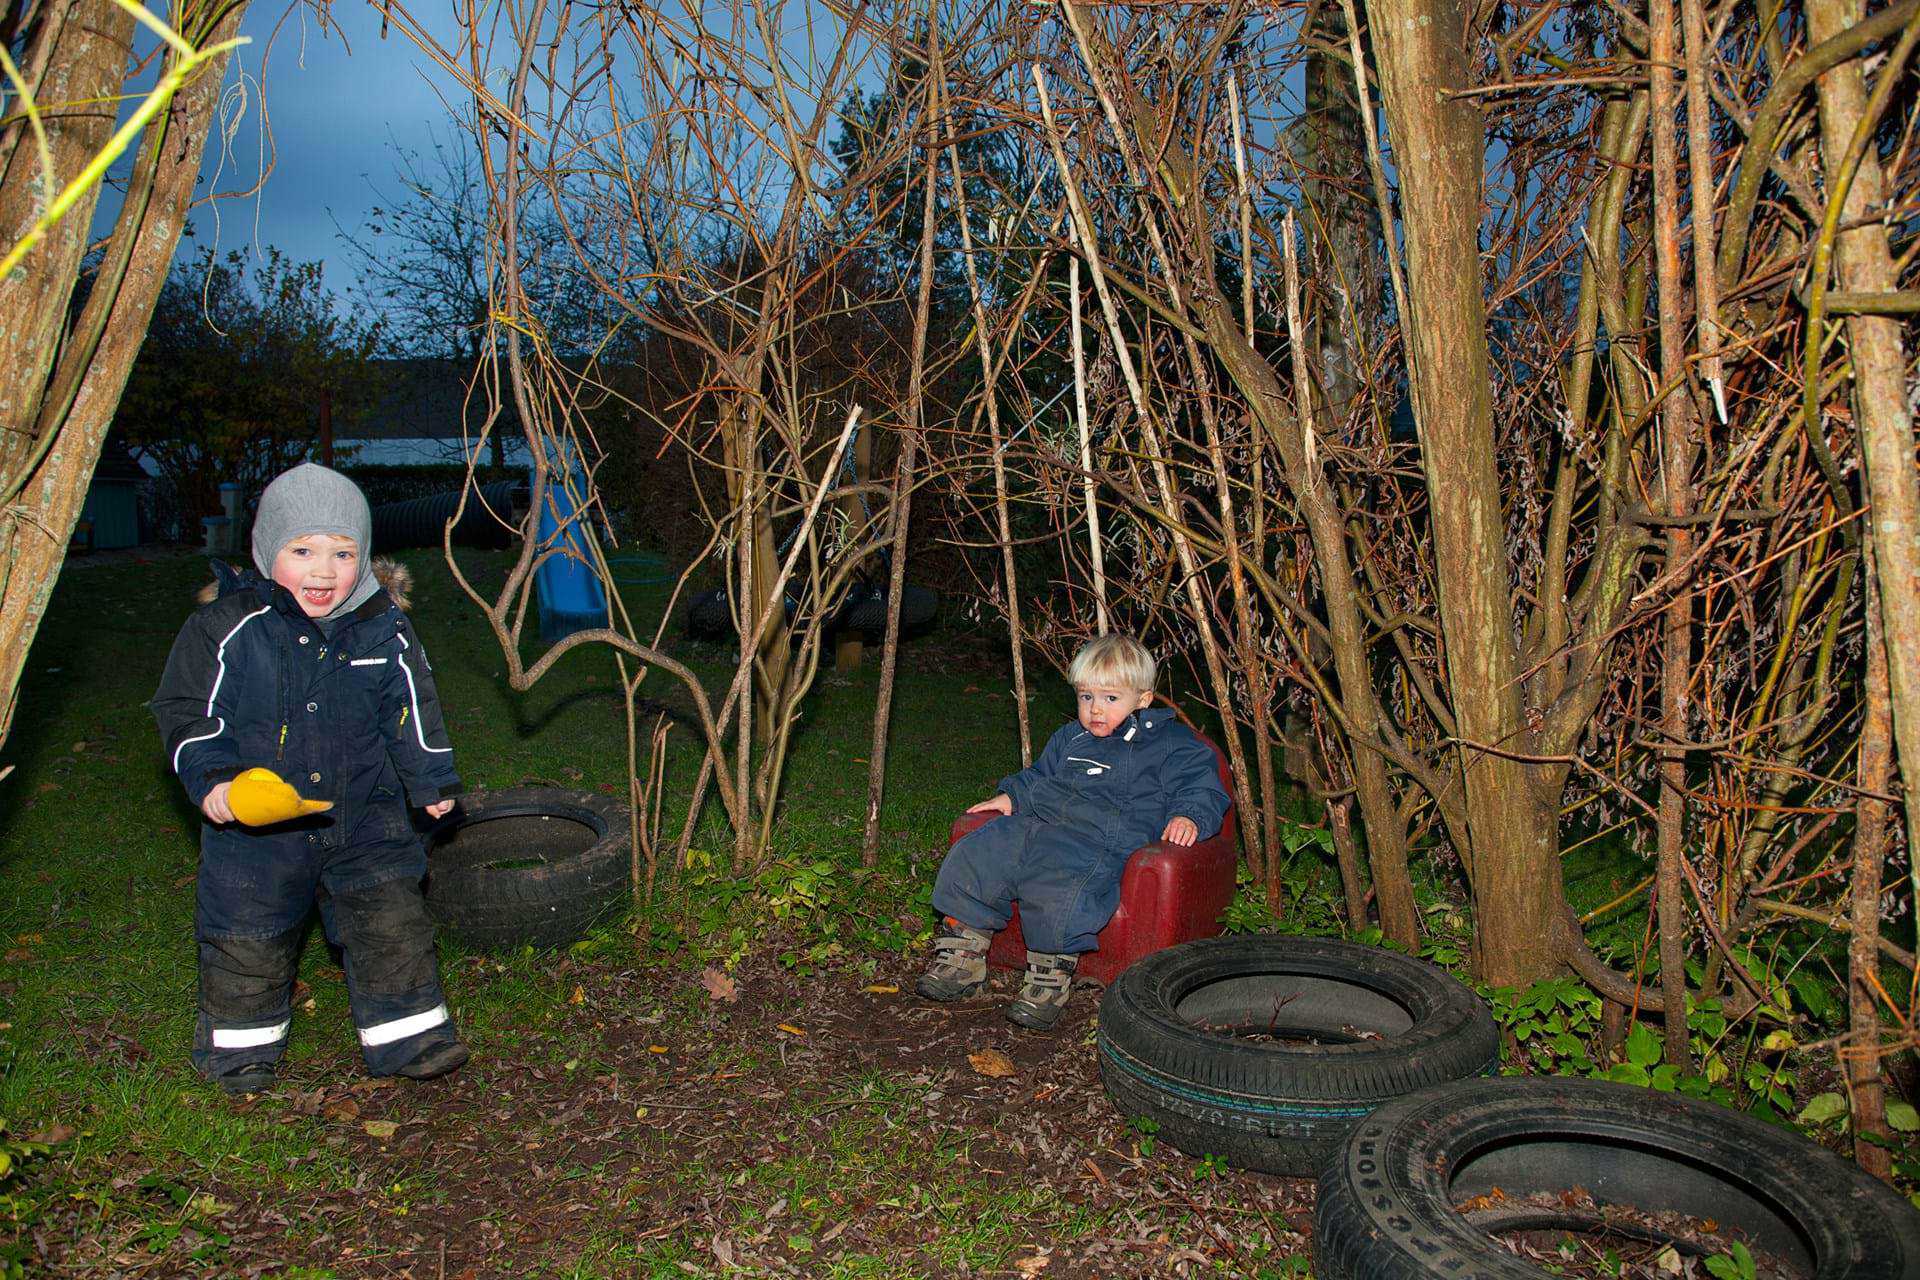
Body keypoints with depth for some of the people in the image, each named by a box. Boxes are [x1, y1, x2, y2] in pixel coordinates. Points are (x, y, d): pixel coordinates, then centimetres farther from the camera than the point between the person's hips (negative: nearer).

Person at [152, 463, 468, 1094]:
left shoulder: (385, 628, -4)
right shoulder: (229, 624, -11)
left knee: (391, 921, 1)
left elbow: (411, 710, 9)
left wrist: (431, 779, 10)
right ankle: (241, 1043, 31)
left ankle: (407, 1034, 17)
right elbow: (186, 707, -3)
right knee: (248, 935, 9)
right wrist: (209, 777, -15)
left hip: (364, 812, 1)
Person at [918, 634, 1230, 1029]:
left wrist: (1188, 817, -17)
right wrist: (1012, 795, 24)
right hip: (1032, 825, 7)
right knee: (970, 858, -10)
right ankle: (962, 955, 1)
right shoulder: (1069, 738, 27)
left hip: (1099, 844, -7)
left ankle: (1051, 977, -20)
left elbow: (1202, 786, 3)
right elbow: (1039, 776, 40)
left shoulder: (1170, 745, 8)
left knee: (1057, 890, -37)